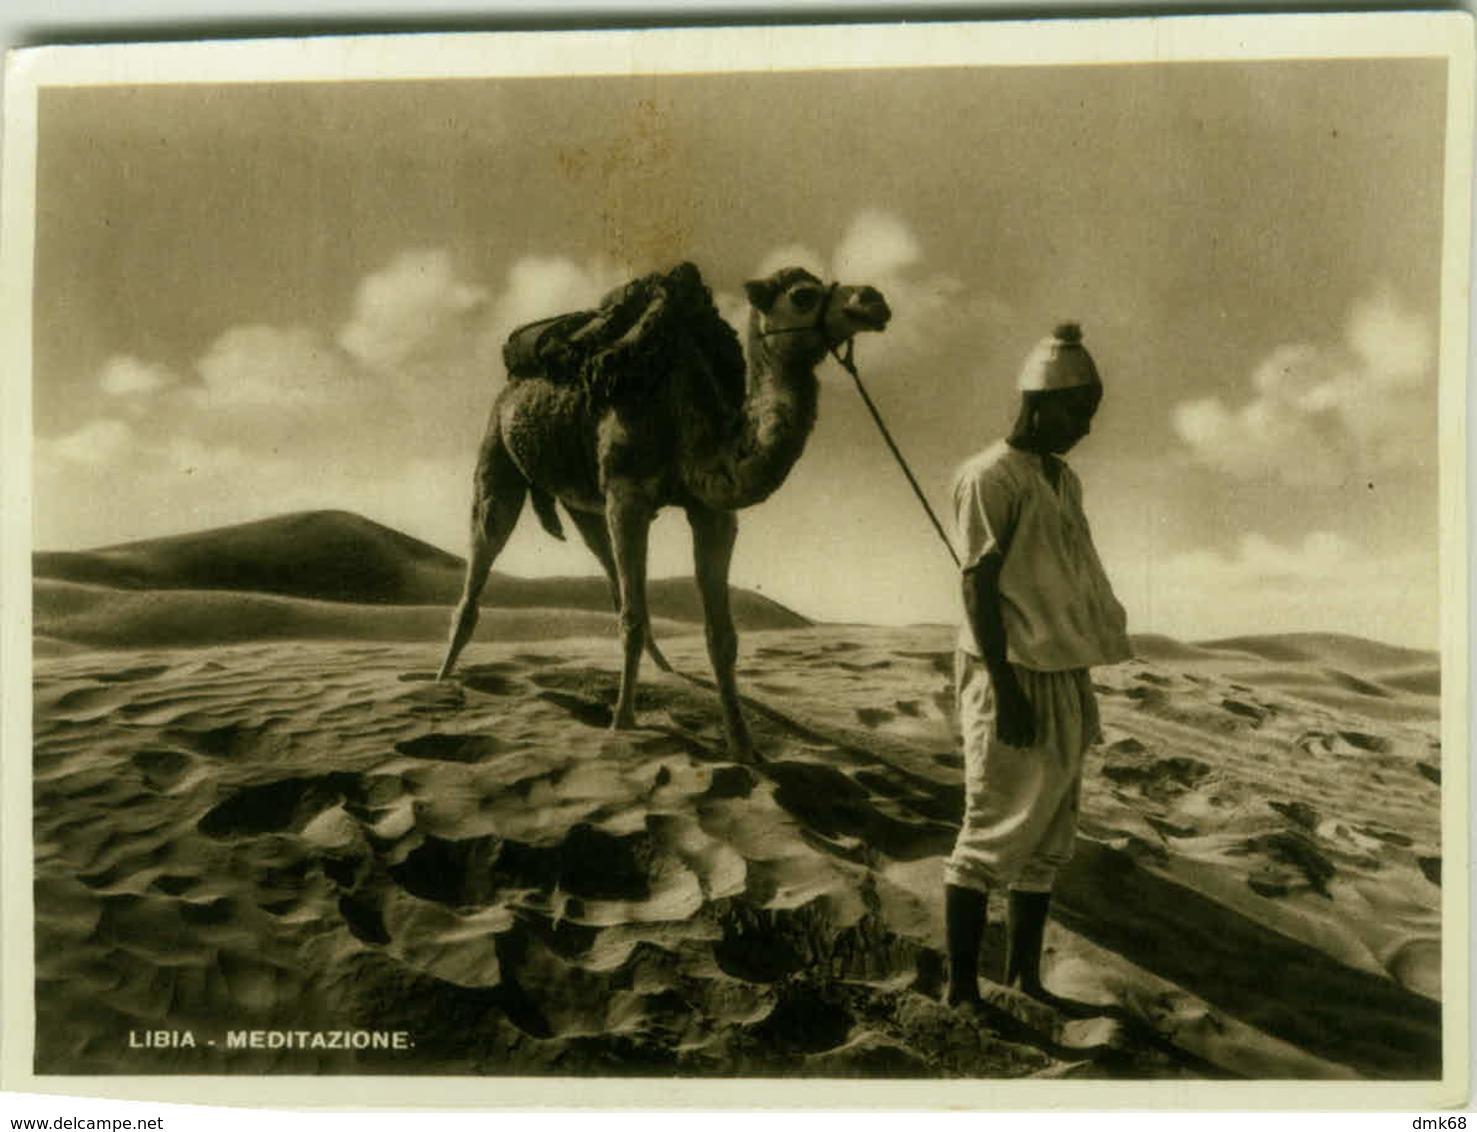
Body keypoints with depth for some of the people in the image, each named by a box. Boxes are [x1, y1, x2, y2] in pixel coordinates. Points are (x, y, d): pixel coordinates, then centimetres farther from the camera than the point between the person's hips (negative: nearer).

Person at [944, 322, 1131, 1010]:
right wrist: (1007, 690, -19)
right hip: (1014, 676, -8)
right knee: (995, 834, -6)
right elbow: (978, 588, -15)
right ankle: (961, 987, 1)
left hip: (1065, 679, 8)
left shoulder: (1064, 479, 14)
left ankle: (1025, 974, 19)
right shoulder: (991, 477, -11)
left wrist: (1079, 692, 18)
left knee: (1048, 841, 10)